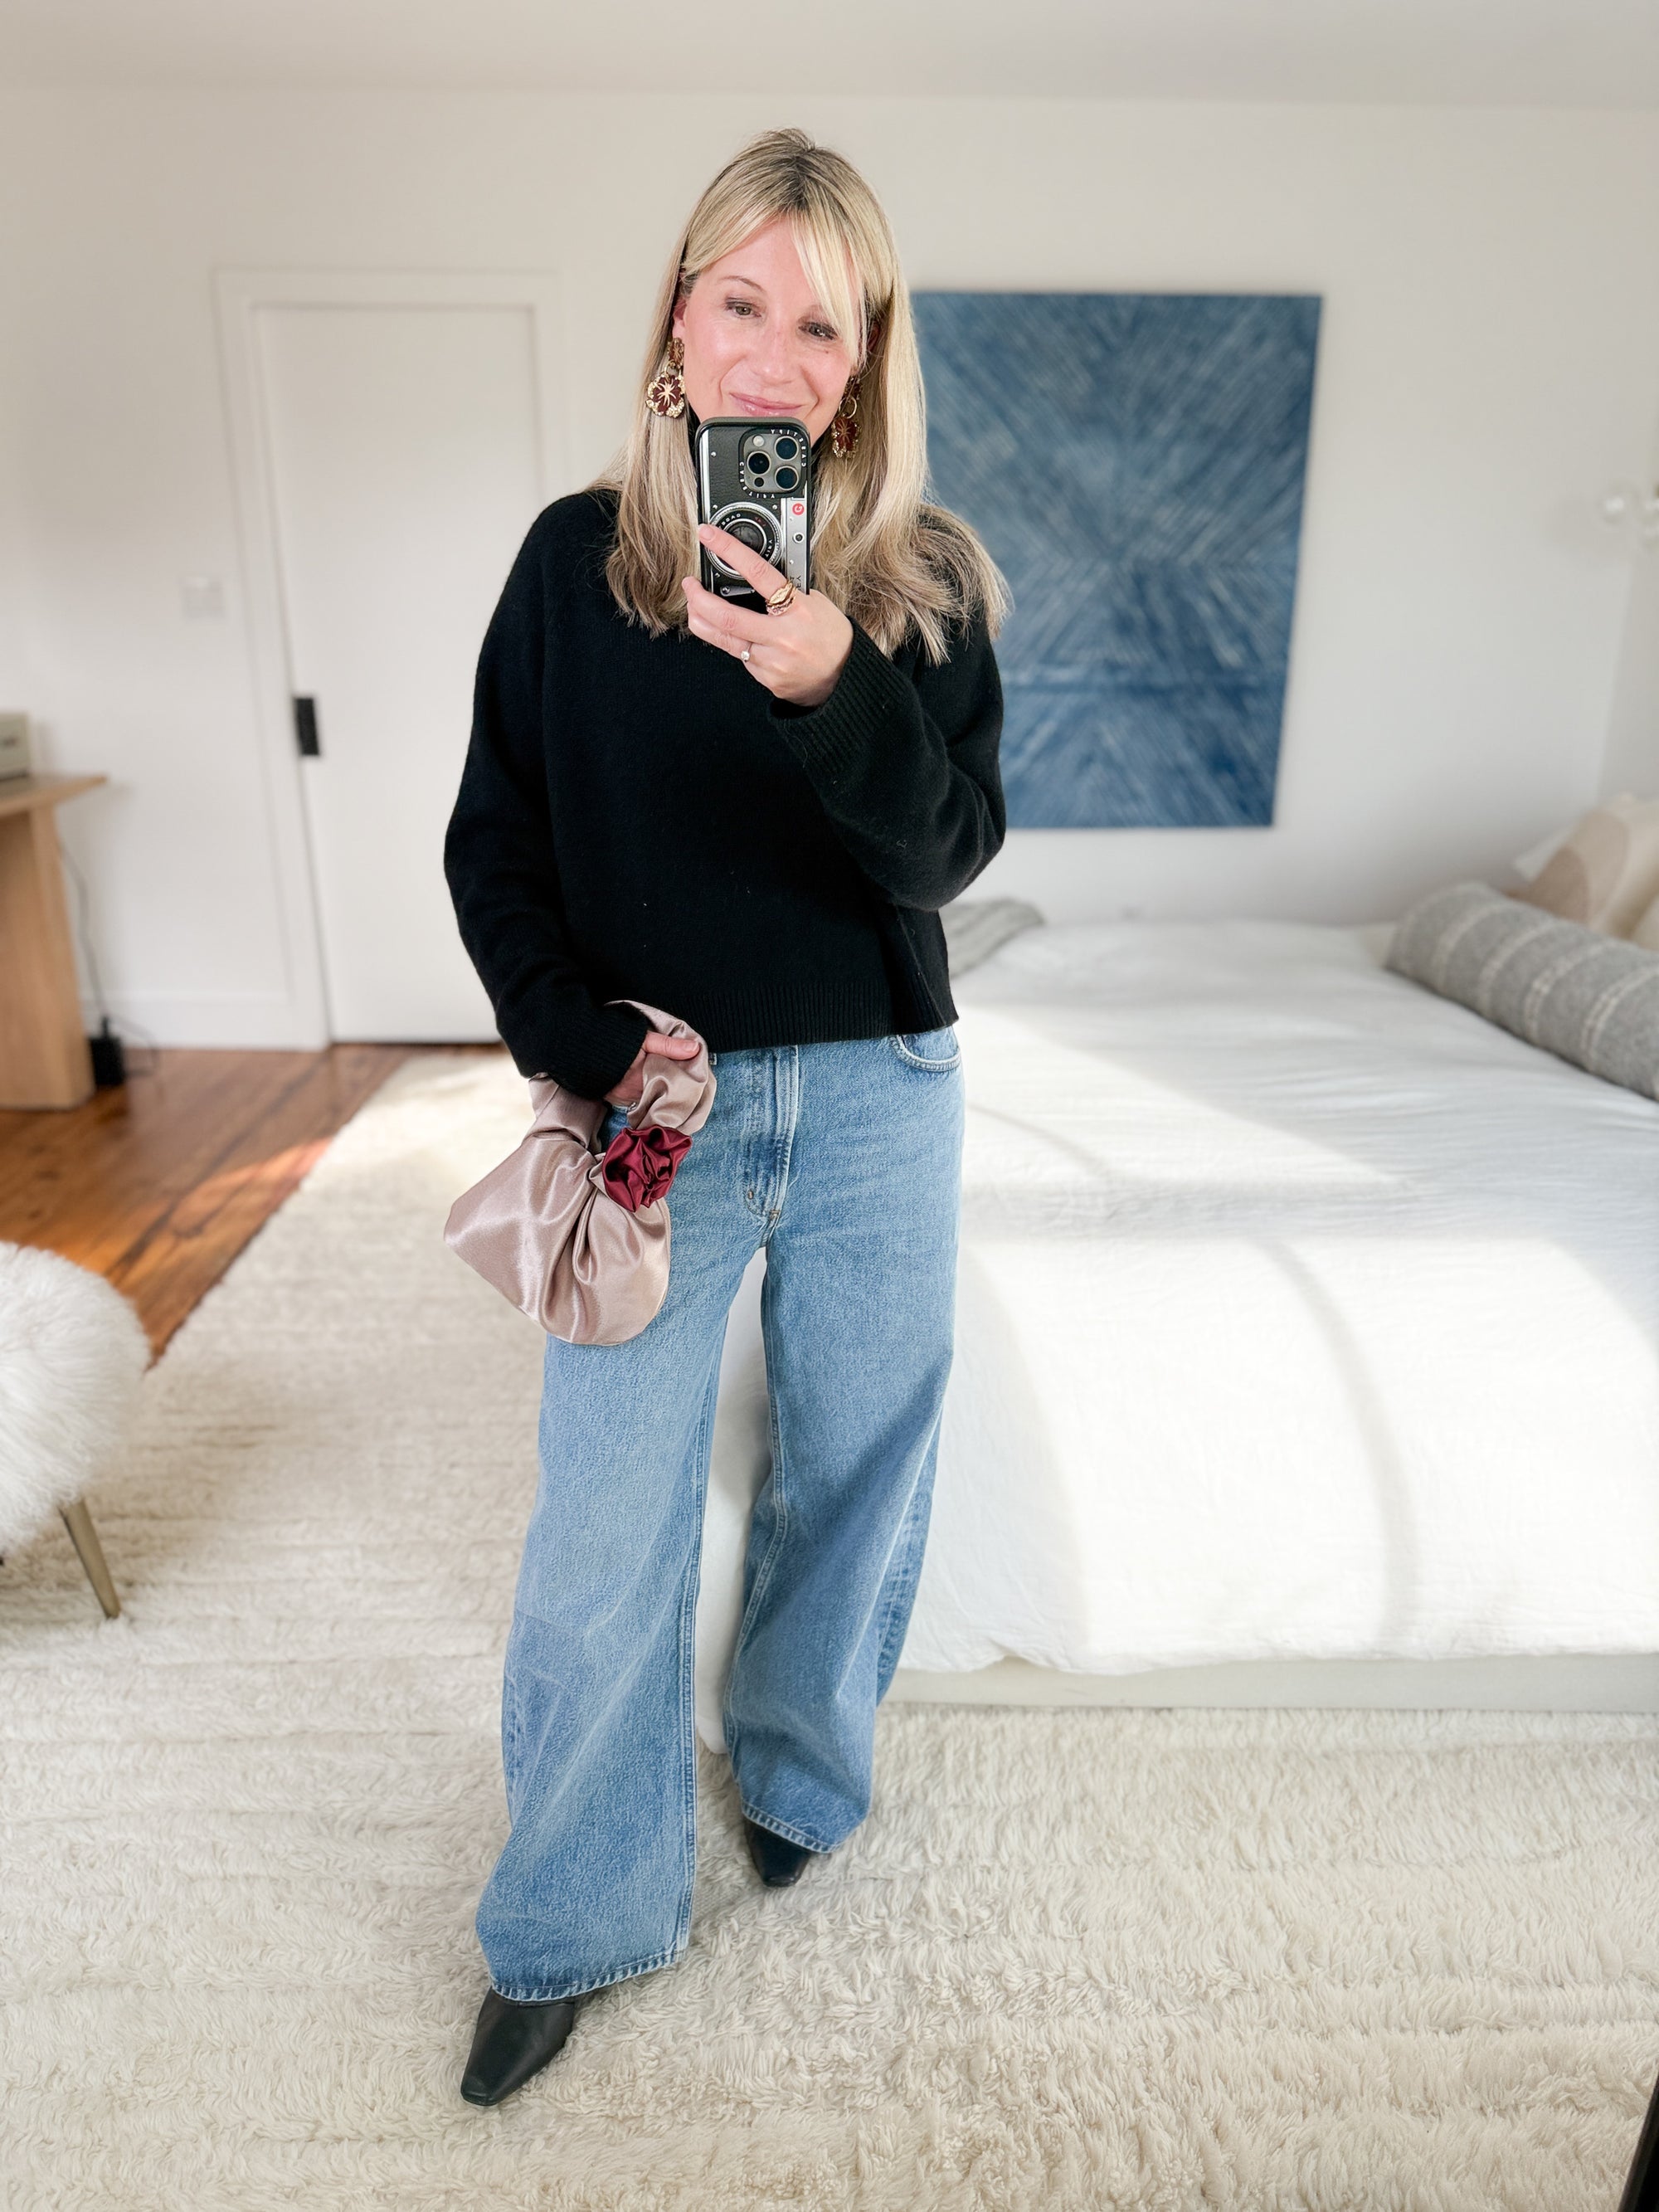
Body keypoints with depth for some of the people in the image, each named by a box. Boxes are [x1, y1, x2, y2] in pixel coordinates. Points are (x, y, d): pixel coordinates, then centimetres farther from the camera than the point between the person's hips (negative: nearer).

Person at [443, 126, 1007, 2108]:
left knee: (853, 1467, 14)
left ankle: (798, 1768, 44)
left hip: (875, 1103, 1)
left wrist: (839, 693, -28)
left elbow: (951, 849, -10)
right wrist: (582, 1042, -12)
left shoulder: (929, 579, 1)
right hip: (654, 1105, -1)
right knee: (601, 1531, 2)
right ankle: (567, 1925, 26)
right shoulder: (575, 557, 1)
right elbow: (491, 846, 2)